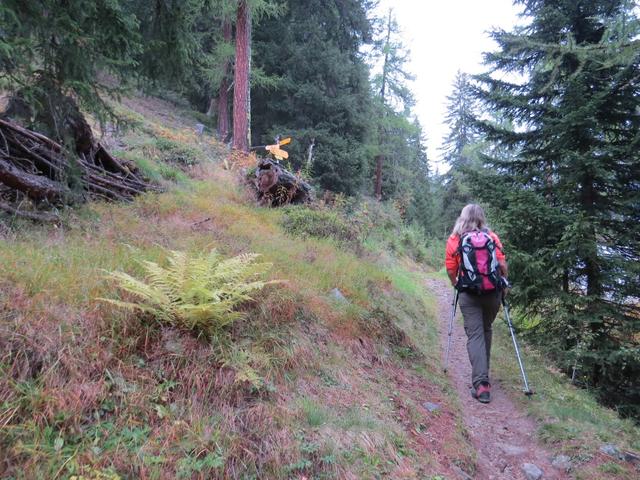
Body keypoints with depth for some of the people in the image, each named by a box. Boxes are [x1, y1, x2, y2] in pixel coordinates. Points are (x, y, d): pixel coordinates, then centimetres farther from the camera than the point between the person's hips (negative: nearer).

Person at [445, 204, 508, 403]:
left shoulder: (453, 240, -2)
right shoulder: (492, 237, 0)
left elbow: (450, 269, -1)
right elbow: (502, 265, -3)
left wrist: (455, 283, 20)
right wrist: (504, 284, 13)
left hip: (468, 294, -2)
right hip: (493, 292, 2)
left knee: (475, 335, -2)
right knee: (486, 330, 21)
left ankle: (481, 383, -12)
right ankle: (483, 370, 37)